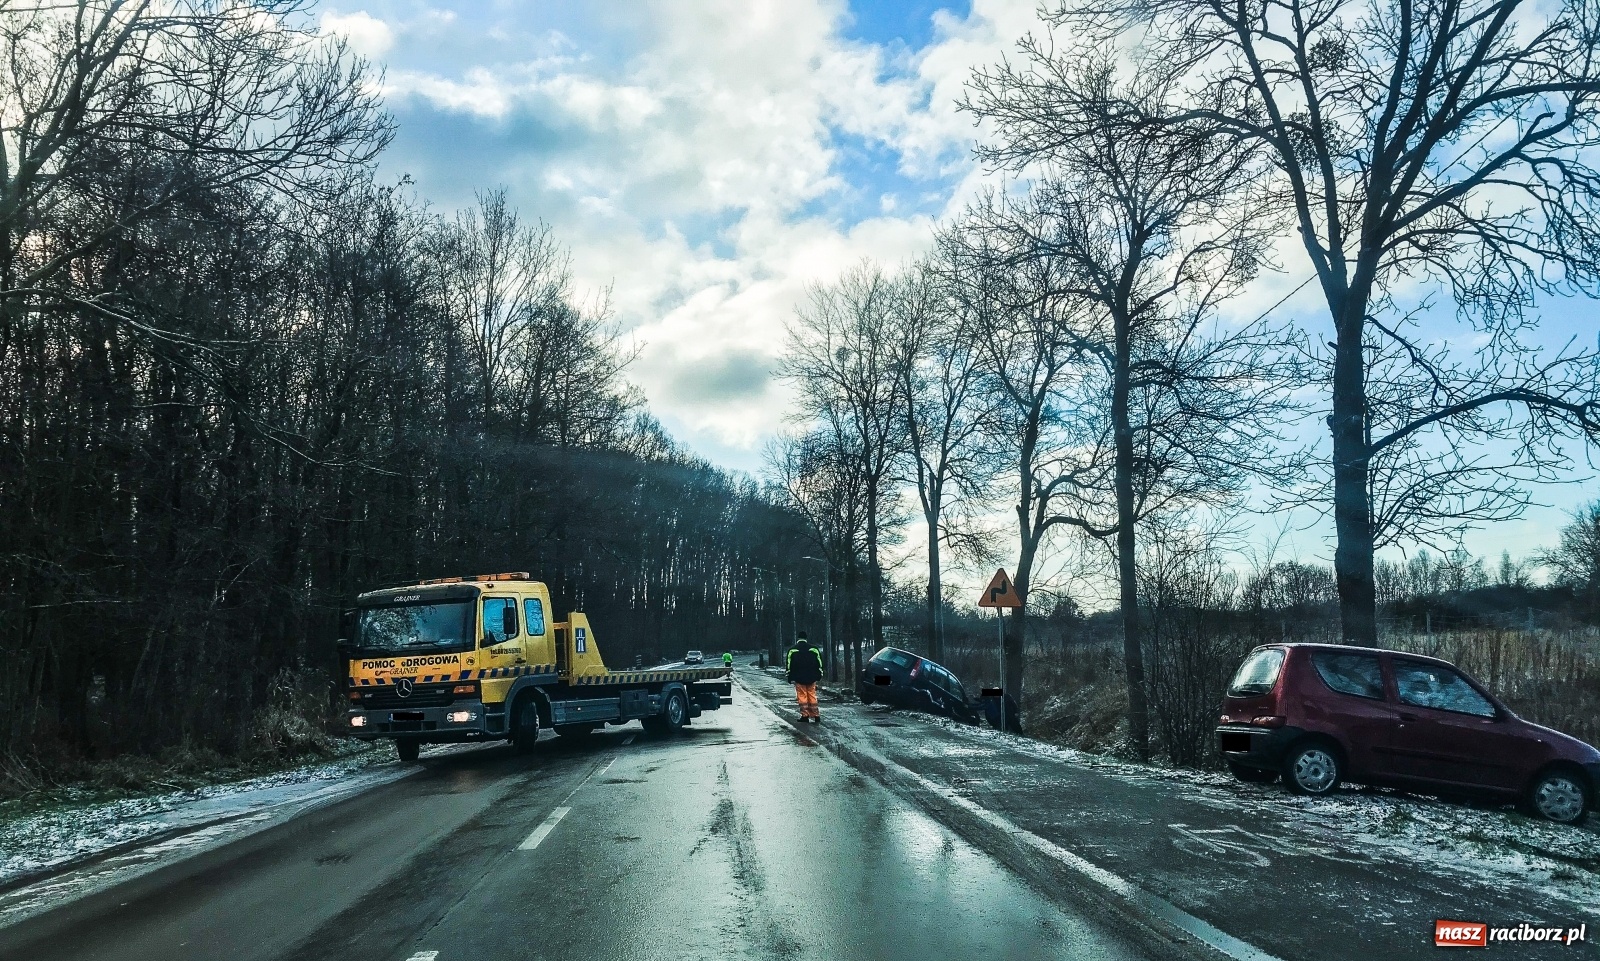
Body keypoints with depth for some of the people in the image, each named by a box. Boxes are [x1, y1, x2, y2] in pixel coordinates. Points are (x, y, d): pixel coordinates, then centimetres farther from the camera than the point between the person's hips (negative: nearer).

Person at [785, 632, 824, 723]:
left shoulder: (792, 650, -1)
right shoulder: (814, 649, 5)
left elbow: (789, 665, 0)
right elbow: (819, 663, 8)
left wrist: (790, 678, 5)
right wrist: (819, 676, 14)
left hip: (799, 678, -2)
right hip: (812, 678, 2)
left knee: (802, 697, 4)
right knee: (812, 697, 7)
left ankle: (805, 716, 3)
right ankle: (816, 716, 4)